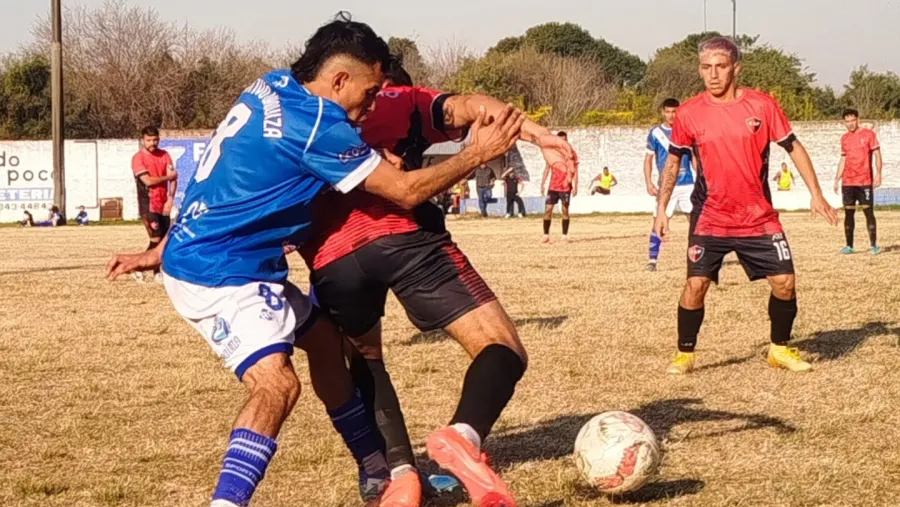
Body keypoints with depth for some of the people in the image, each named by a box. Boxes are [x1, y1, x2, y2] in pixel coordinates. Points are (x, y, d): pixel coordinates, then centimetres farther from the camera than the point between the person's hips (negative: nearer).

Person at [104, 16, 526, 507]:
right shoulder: (315, 123, -22)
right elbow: (406, 190, -16)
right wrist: (477, 154, -4)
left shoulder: (273, 87, 5)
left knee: (324, 337, 22)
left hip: (197, 256, 11)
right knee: (276, 382, -27)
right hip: (218, 276, -11)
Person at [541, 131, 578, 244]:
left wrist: (575, 186, -6)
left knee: (565, 210, 0)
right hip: (553, 187, 2)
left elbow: (575, 171, 0)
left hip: (566, 187, -2)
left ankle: (565, 236, 6)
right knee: (547, 209, -4)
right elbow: (547, 169, 11)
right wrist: (543, 184, 5)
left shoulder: (571, 153, 1)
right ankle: (546, 235, 2)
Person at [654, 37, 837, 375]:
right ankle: (684, 355, 7)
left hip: (759, 218, 1)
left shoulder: (762, 105, -5)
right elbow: (673, 161, 8)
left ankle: (780, 350, 19)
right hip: (709, 218, -1)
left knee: (784, 281, -1)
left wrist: (816, 194, -2)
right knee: (695, 284, -10)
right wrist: (661, 209, 3)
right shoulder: (689, 113, -4)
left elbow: (793, 147, 3)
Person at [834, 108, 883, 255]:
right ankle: (849, 246, 9)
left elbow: (877, 155, -4)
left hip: (865, 182, -4)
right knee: (848, 213, 4)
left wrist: (878, 174, -15)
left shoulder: (868, 134, -2)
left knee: (869, 212, -5)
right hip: (847, 182, 5)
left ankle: (874, 245, -3)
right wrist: (837, 179, 13)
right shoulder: (844, 138, 12)